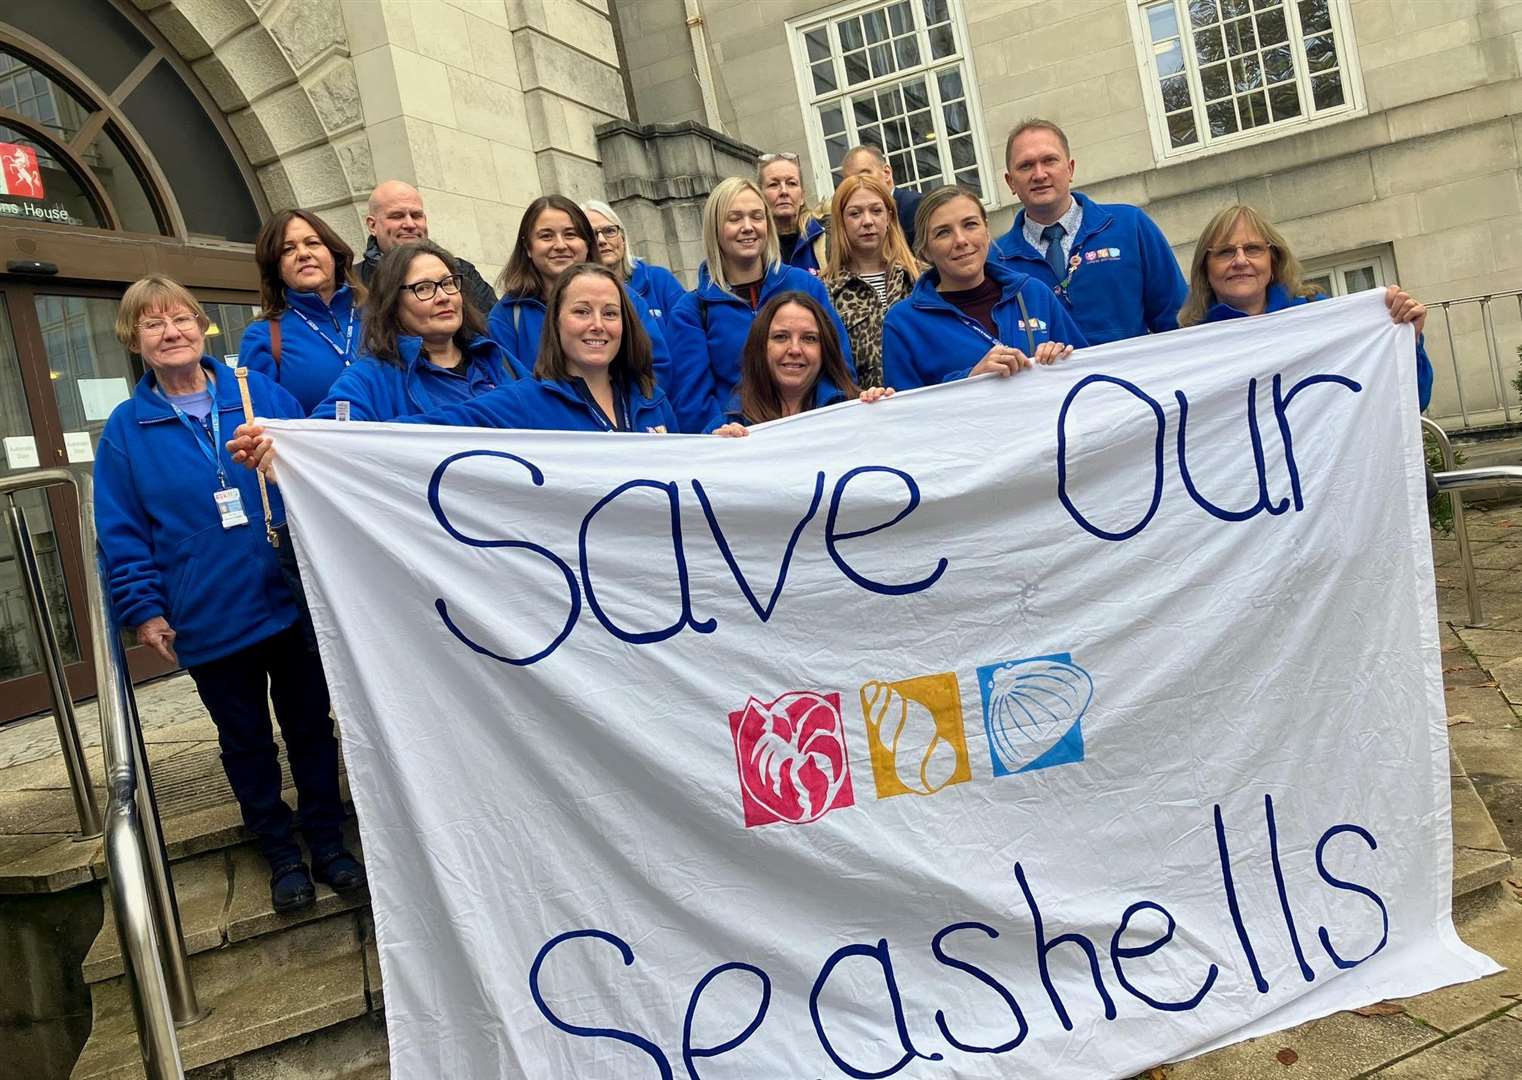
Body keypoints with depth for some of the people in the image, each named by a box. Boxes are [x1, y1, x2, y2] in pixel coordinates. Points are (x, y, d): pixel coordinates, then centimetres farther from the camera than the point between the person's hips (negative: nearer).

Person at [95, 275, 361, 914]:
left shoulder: (266, 396, 0)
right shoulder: (127, 429, 0)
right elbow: (123, 533, 1)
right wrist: (143, 609, -4)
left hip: (292, 603, 0)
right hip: (209, 622, 0)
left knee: (310, 725, 13)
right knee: (246, 740, 13)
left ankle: (328, 843, 30)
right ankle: (281, 854, 30)